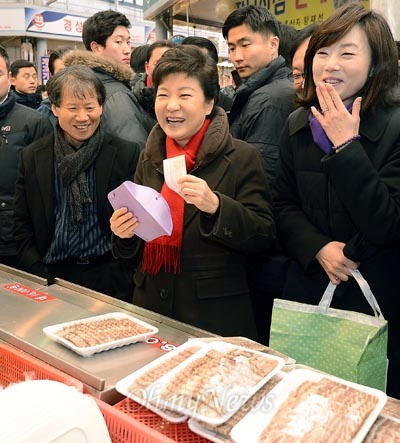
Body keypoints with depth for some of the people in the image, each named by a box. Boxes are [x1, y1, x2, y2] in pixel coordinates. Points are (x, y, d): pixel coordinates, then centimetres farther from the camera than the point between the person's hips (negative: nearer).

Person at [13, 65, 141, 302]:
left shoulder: (127, 154, -6)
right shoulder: (32, 158, 2)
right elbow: (22, 225, 5)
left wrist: (126, 271, -8)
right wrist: (38, 275, -3)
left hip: (110, 276, -1)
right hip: (53, 276, 2)